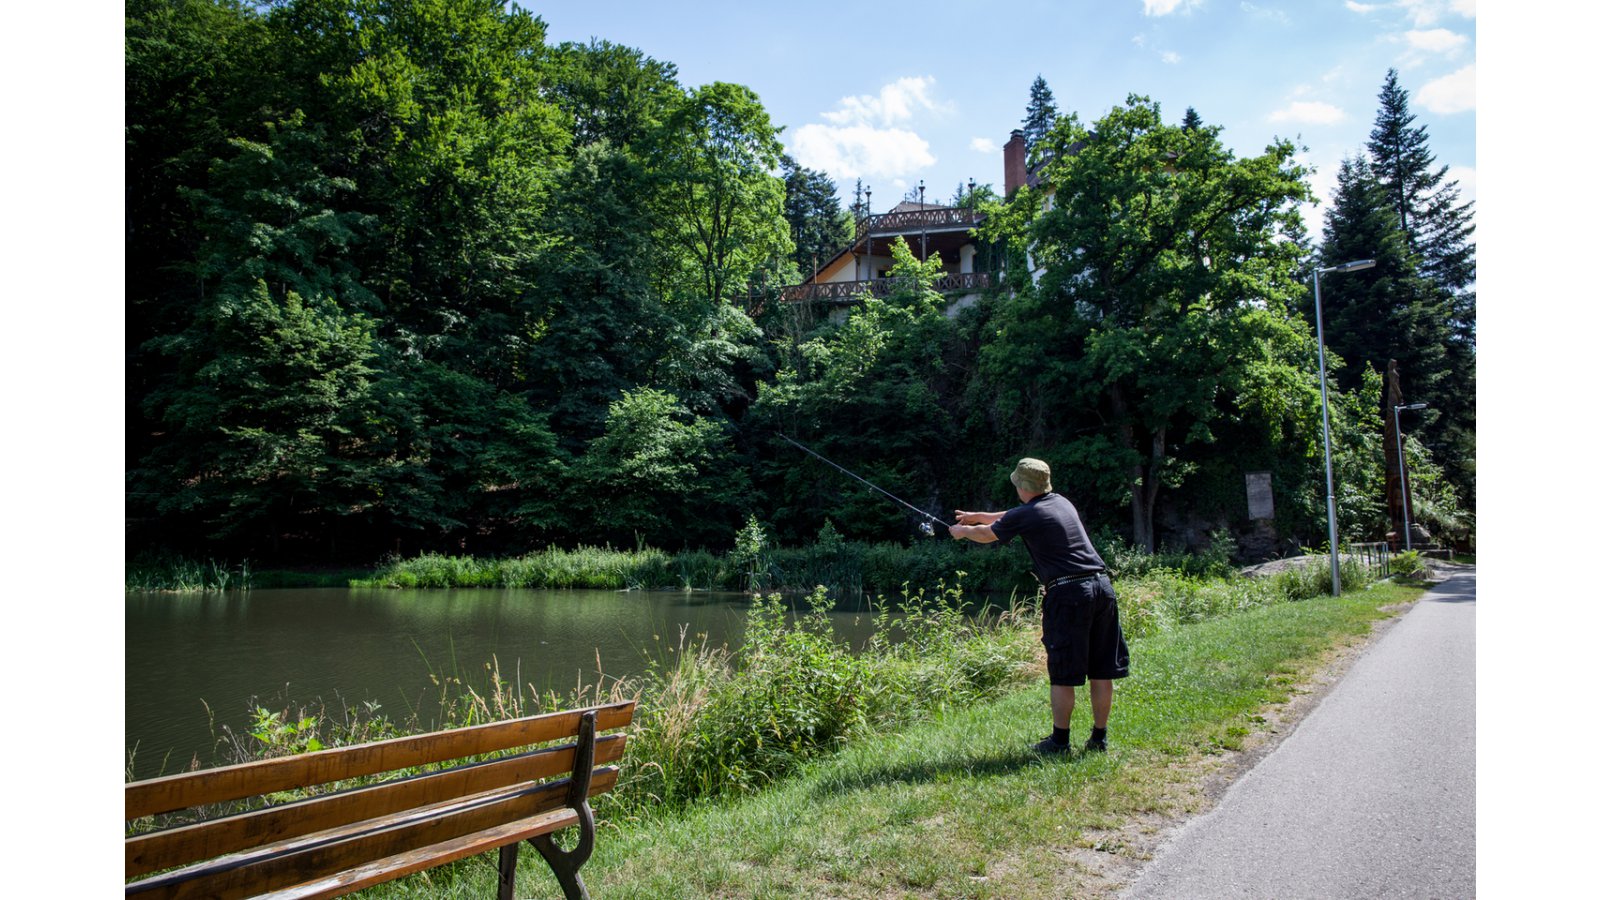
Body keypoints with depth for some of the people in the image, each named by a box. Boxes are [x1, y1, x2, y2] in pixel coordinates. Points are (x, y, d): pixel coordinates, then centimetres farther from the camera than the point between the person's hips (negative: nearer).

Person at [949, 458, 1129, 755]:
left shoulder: (1025, 515, -3)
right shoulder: (1062, 502, 18)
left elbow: (986, 535, 14)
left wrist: (963, 531, 35)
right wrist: (977, 516, 41)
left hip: (1068, 594, -7)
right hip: (1101, 586, 7)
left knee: (1063, 674, 2)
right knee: (1101, 671, 10)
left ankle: (1060, 741, 9)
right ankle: (1099, 738, 18)